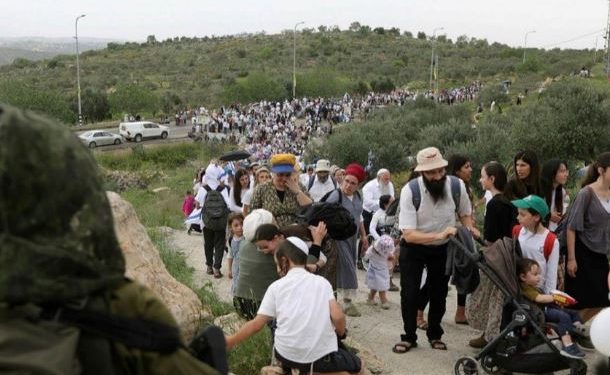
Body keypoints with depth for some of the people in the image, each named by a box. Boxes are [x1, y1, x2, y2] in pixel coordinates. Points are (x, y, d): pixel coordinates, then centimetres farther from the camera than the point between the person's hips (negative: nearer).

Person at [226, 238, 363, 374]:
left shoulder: (276, 286, 4)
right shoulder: (322, 282, 5)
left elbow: (256, 324, 2)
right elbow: (338, 317, -5)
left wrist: (228, 342, 13)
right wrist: (341, 334, 16)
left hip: (287, 354, 2)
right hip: (321, 356, -2)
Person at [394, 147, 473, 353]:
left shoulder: (457, 186, -20)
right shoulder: (410, 191, -28)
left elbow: (465, 214, 3)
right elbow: (409, 234, -31)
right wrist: (439, 235, -43)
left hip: (443, 248, 2)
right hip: (413, 247, -2)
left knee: (439, 293, 11)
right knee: (409, 294, -1)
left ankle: (435, 335, 31)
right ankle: (409, 337, 18)